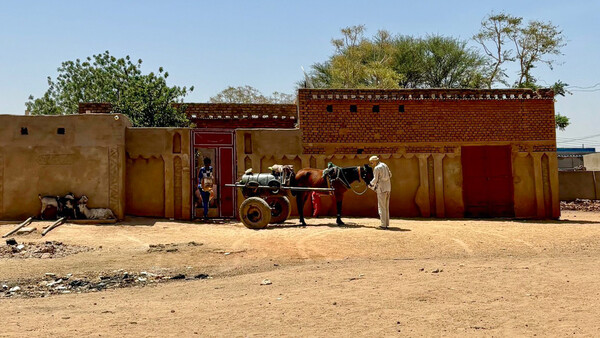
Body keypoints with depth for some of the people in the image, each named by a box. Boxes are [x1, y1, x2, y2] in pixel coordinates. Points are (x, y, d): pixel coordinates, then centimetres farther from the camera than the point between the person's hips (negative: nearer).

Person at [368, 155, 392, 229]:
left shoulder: (376, 168, -13)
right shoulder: (384, 165, 12)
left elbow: (375, 179, -16)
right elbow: (390, 175, 19)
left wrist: (370, 185, 2)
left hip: (381, 189, -8)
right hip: (388, 188, 8)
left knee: (381, 207, -3)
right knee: (386, 207, 14)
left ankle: (383, 225, -4)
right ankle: (387, 223, 17)